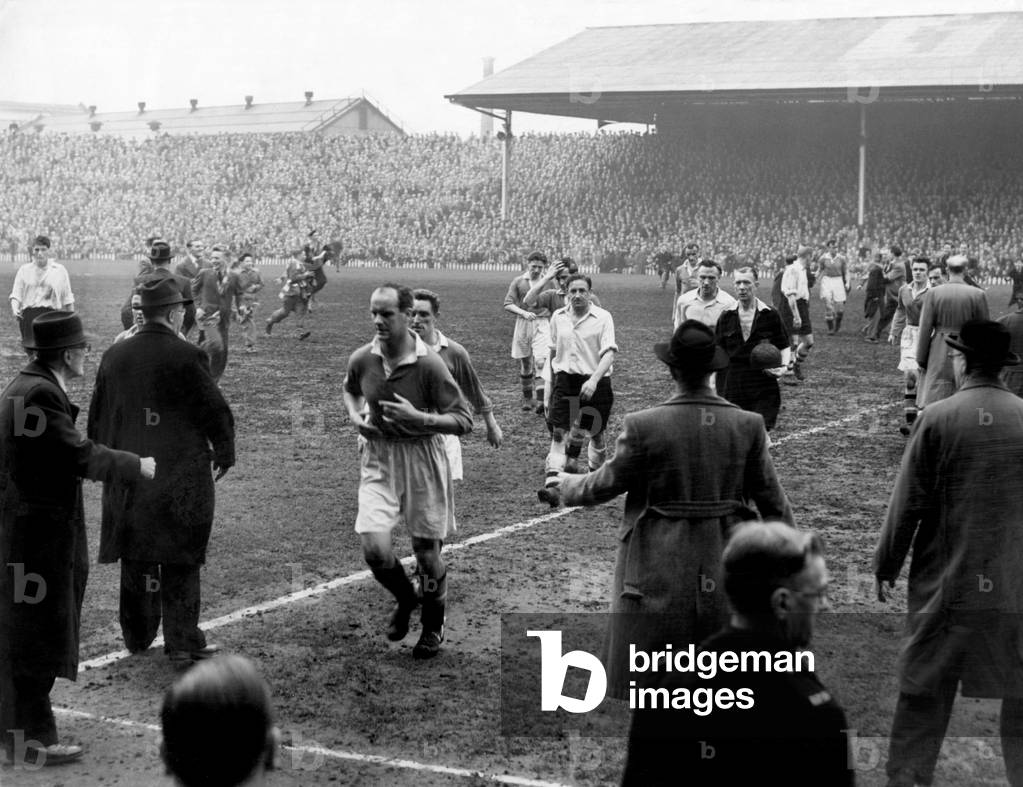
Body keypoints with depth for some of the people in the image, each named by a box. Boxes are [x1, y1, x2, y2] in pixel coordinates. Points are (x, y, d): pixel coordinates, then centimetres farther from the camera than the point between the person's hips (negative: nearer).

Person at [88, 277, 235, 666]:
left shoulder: (114, 356, 3)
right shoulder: (187, 356, -12)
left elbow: (97, 417, 11)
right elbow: (217, 412, -9)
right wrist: (224, 455, 7)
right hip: (182, 479, -4)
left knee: (136, 559, 17)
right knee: (180, 562, 4)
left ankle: (138, 637, 30)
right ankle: (182, 644, 7)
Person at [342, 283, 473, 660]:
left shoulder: (429, 364, -17)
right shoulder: (361, 359, -5)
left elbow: (463, 421, -13)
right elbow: (350, 389, 21)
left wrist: (418, 418, -26)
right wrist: (354, 415, 0)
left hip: (422, 461, -2)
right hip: (377, 461, 3)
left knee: (427, 551, 8)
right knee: (375, 549, -12)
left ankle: (433, 625, 35)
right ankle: (404, 599, 22)